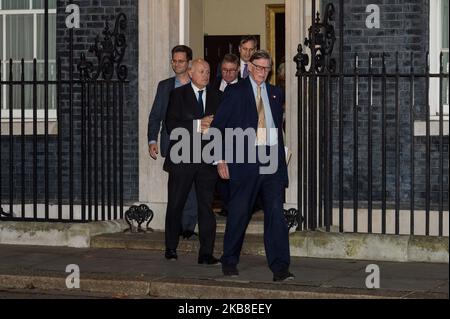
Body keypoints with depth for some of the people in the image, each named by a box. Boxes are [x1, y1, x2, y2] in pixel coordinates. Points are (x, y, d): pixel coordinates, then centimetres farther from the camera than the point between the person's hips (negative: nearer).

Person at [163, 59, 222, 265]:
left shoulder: (216, 97, 12)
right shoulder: (178, 95, 2)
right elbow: (171, 125, -9)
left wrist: (211, 127, -11)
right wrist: (198, 125, -17)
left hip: (208, 159, 2)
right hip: (182, 158, -2)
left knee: (206, 206, -1)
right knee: (176, 205, 6)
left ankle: (206, 253, 0)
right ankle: (171, 248, 20)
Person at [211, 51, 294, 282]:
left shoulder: (275, 94, 17)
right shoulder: (235, 92, 3)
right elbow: (217, 126, 1)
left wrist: (281, 159, 15)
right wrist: (221, 160, -6)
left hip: (272, 160, 3)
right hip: (245, 161, -3)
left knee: (276, 213, -6)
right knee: (239, 213, 4)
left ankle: (280, 268, -9)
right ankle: (229, 262, 21)